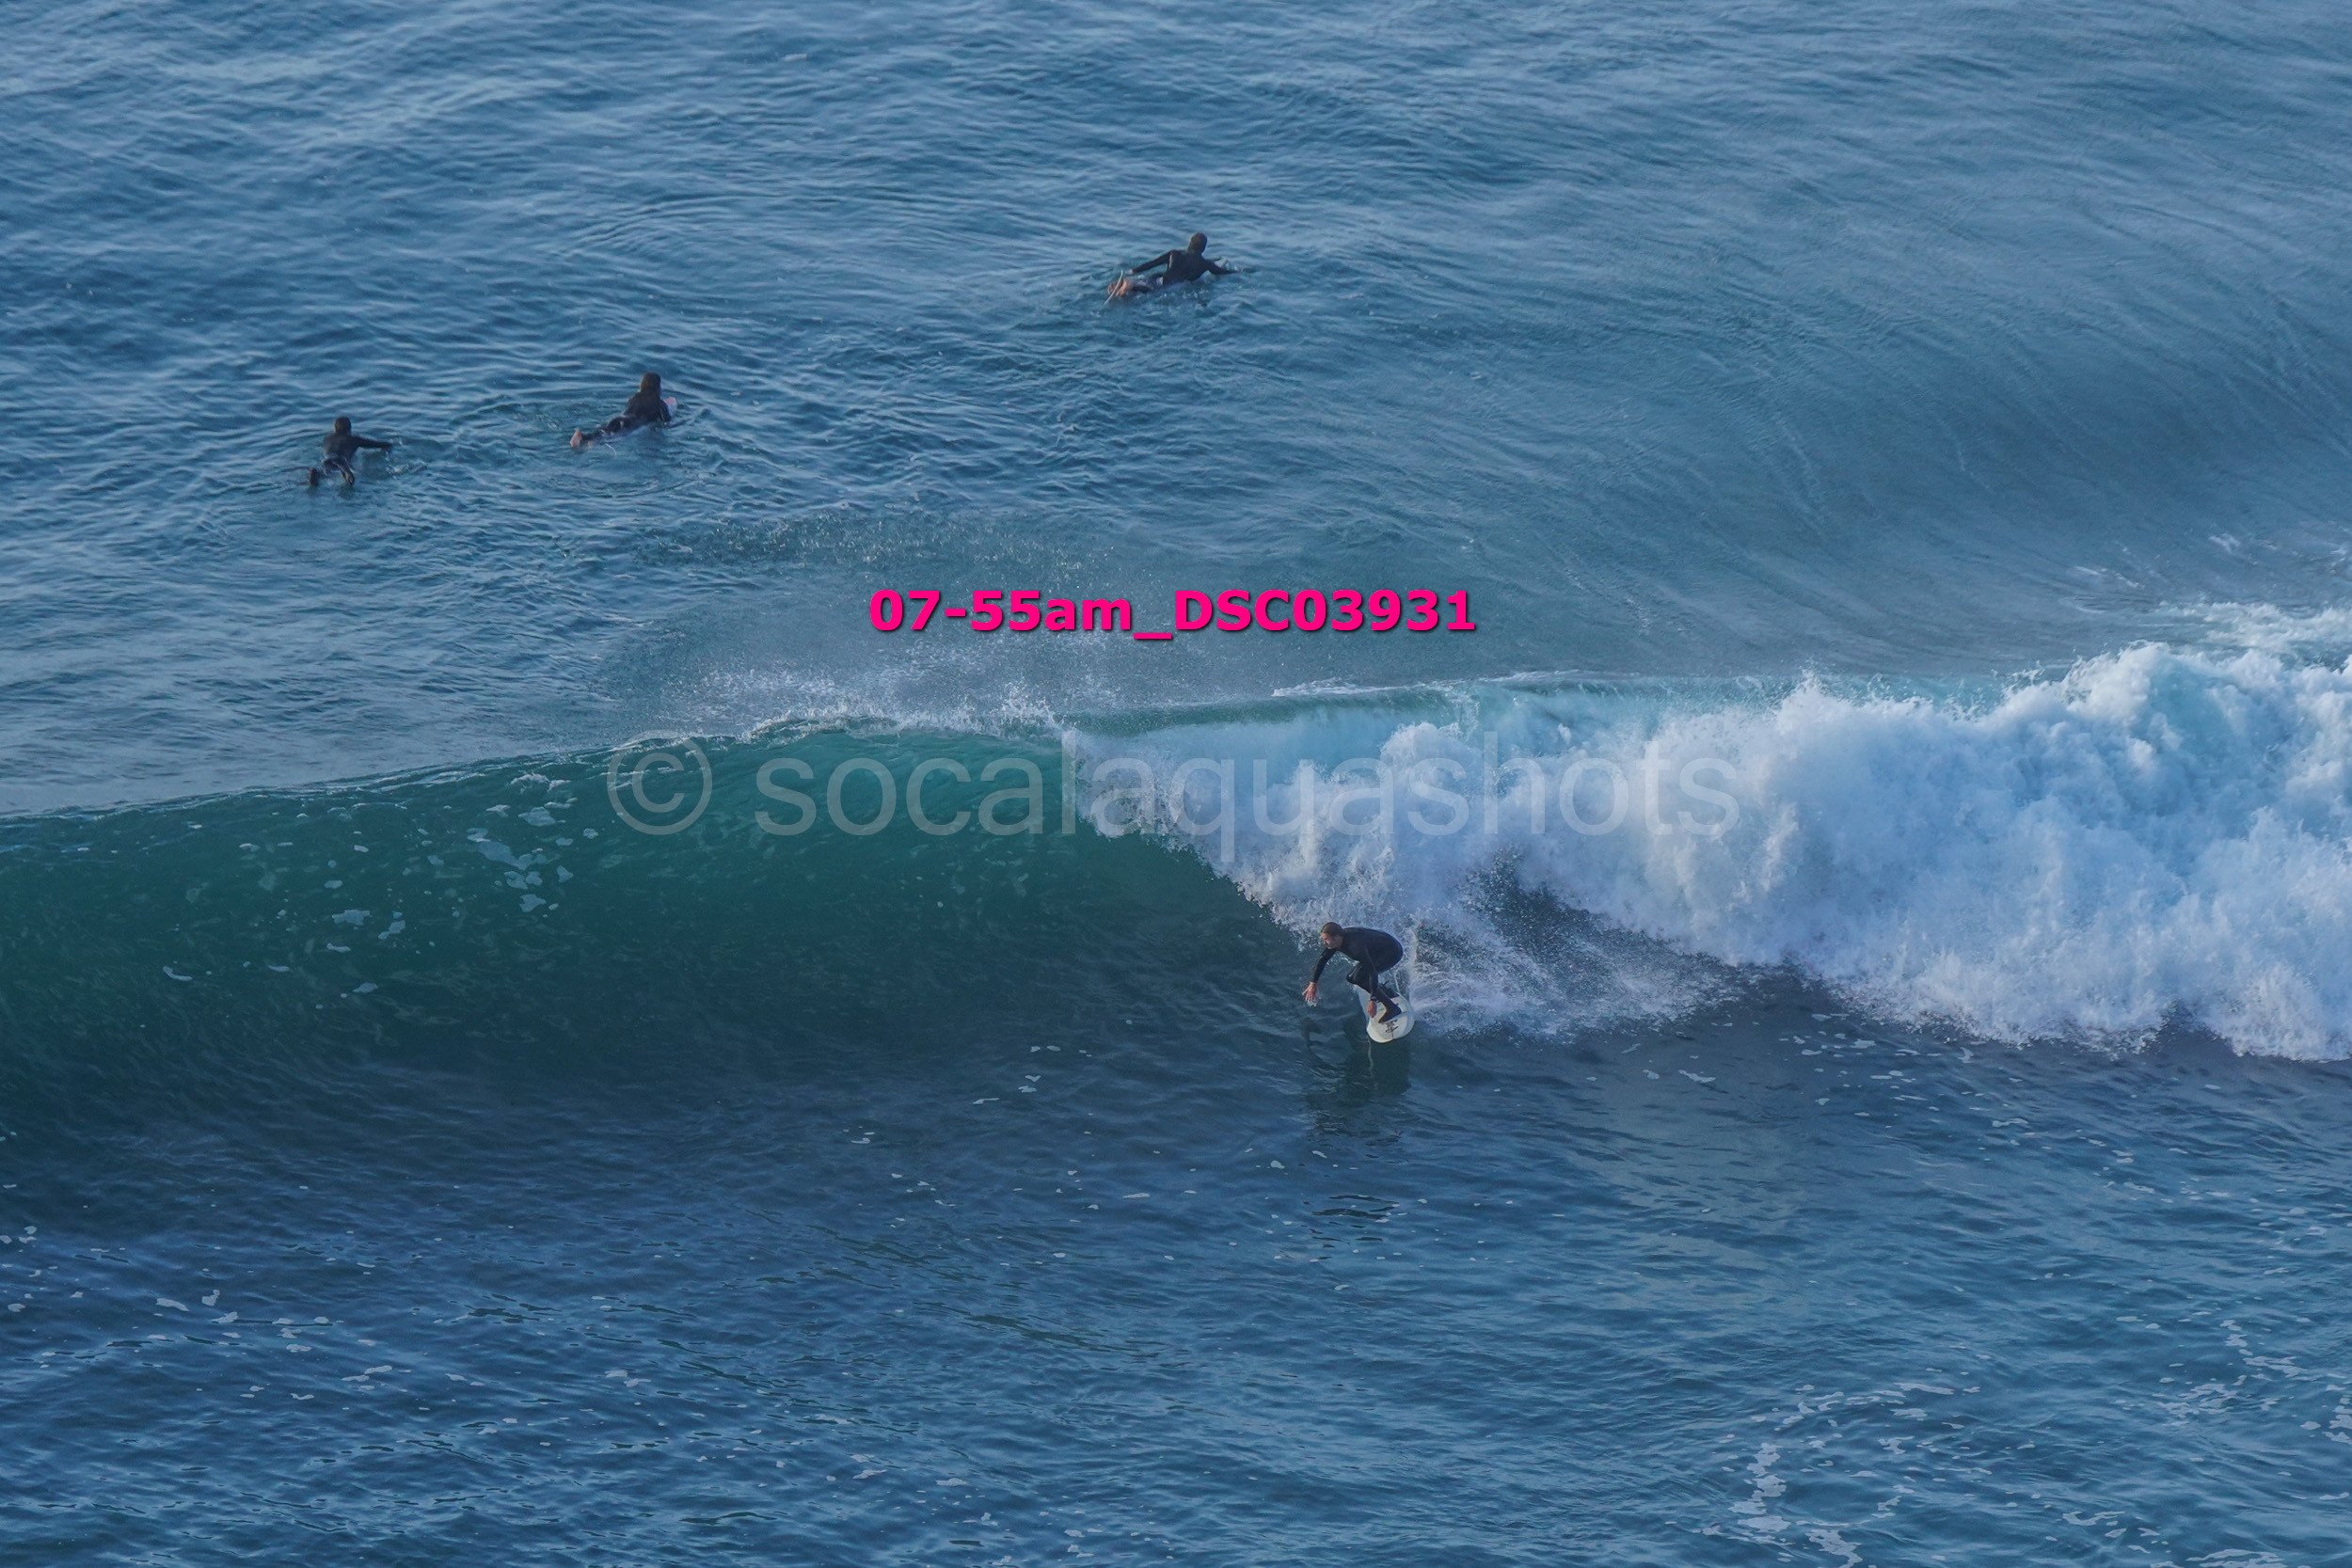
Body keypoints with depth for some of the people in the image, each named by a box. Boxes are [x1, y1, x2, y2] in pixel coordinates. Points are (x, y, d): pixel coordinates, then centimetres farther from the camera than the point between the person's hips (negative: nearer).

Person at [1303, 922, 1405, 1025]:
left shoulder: (1355, 945, -37)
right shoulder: (1335, 941, -12)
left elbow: (1372, 971, -38)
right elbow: (1322, 960, 6)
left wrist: (1373, 1001, -39)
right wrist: (1313, 983, 4)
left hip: (1393, 951, -9)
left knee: (1360, 978, -22)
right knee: (1353, 979, 6)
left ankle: (1392, 1009, -15)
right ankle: (1390, 995, 16)